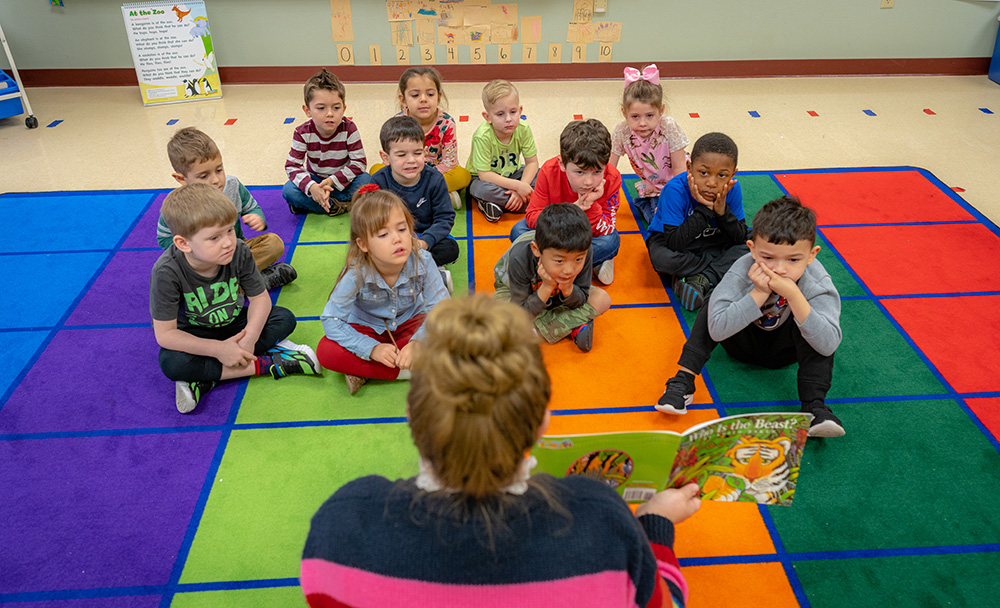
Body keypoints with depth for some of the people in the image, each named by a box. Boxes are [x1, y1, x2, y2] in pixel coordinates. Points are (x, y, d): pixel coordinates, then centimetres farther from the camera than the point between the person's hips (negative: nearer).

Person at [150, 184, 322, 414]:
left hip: (233, 322, 3)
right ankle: (262, 364, -25)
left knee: (285, 319, -19)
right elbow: (165, 334, -26)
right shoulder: (167, 272, -30)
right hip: (194, 333, -3)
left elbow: (260, 298, -12)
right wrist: (218, 349, -33)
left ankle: (206, 380, -24)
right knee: (171, 363, -34)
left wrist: (249, 338, -29)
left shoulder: (239, 252, -24)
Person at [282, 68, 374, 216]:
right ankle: (336, 206, -22)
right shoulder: (303, 133, -18)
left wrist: (332, 180, -32)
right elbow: (292, 166, -19)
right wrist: (311, 187, -38)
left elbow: (359, 163, -20)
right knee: (289, 190, -25)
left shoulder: (349, 129, -20)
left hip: (342, 180, 0)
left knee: (366, 180, -30)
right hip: (315, 180, 1)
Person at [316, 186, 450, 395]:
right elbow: (331, 320, -23)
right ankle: (403, 372, -23)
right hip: (367, 328, -1)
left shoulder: (422, 261, -28)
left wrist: (416, 343, -38)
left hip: (409, 323, 2)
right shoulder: (355, 274, -30)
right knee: (326, 351, -27)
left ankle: (362, 370, -21)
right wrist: (373, 349, -32)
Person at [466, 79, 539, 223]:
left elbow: (532, 162, -11)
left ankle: (499, 204, -19)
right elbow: (484, 175, -29)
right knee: (482, 189, -39)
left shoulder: (523, 130, -17)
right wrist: (517, 186, -33)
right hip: (481, 179, -5)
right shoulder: (483, 137, -30)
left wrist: (522, 187, -28)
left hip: (511, 175, 5)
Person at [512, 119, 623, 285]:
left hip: (589, 234, -1)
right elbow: (532, 216, -26)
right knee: (518, 231, -24)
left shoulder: (611, 179, -29)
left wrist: (591, 206, -45)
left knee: (612, 241, -32)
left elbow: (605, 231, -25)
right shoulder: (549, 171, -29)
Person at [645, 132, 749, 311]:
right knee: (663, 259, -36)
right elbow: (674, 243, -34)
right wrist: (704, 209, -36)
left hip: (708, 242, 3)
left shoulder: (732, 189, -18)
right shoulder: (675, 189, -30)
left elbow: (741, 239, -13)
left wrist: (722, 211, -30)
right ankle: (720, 271, -13)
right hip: (667, 238, -3)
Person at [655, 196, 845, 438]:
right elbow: (716, 330, -38)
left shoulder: (817, 283, -28)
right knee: (712, 305, -25)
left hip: (783, 349, 0)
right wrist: (759, 294, -44)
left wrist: (793, 295, -48)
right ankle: (683, 381, -24)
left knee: (807, 325, -29)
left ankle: (814, 405, -28)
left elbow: (829, 345, -40)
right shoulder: (743, 271, -30)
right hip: (743, 342, 0)